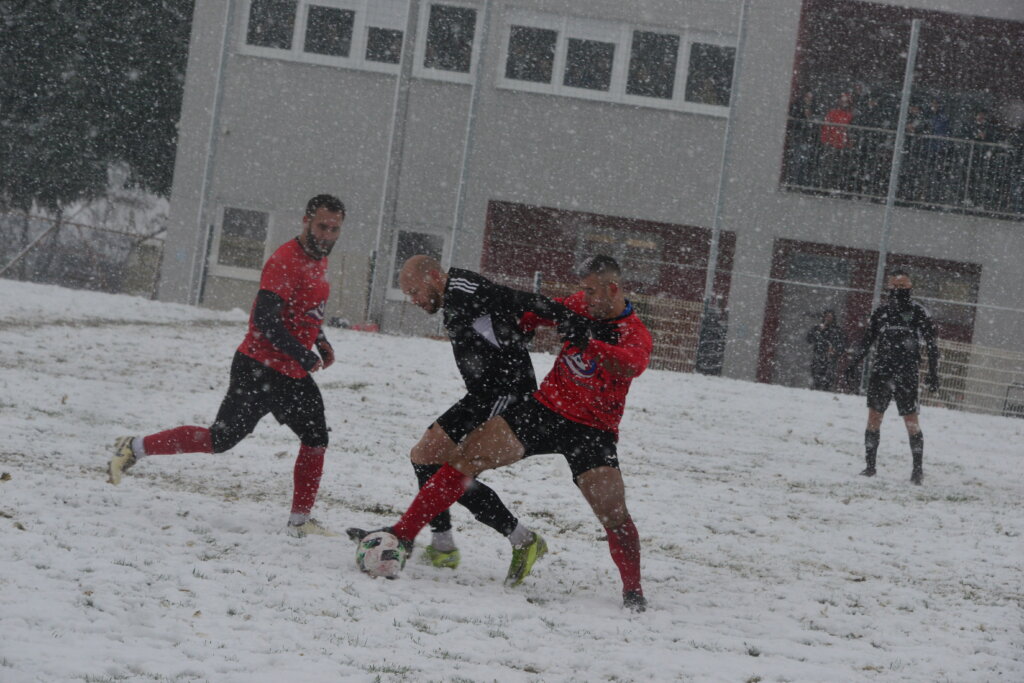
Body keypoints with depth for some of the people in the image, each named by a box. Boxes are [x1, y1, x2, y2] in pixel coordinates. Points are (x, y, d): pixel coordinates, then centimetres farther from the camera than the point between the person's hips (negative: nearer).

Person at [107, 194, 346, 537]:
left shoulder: (318, 260, 11)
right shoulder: (284, 261, -19)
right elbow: (264, 319, -25)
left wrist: (320, 341, 14)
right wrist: (304, 356, -22)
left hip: (293, 374, 9)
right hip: (260, 369, -9)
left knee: (316, 439, 7)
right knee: (222, 438, -9)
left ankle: (300, 520, 16)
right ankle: (134, 447, 4)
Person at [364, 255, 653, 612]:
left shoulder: (634, 334, -12)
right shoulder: (581, 306, 4)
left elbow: (632, 364, -36)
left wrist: (589, 342, -48)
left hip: (591, 431, -4)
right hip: (545, 408, 4)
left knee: (613, 513, -17)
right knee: (468, 455, -9)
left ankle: (632, 590, 5)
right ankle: (404, 533, -6)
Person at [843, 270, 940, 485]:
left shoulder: (918, 312, 0)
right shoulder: (881, 312, 12)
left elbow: (931, 344, 0)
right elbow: (866, 341, 21)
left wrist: (933, 374, -4)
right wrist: (853, 364, 15)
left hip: (907, 373, -4)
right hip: (881, 370, 4)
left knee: (911, 420, -4)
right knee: (874, 416, -1)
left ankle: (918, 468, 2)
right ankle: (870, 465, 4)